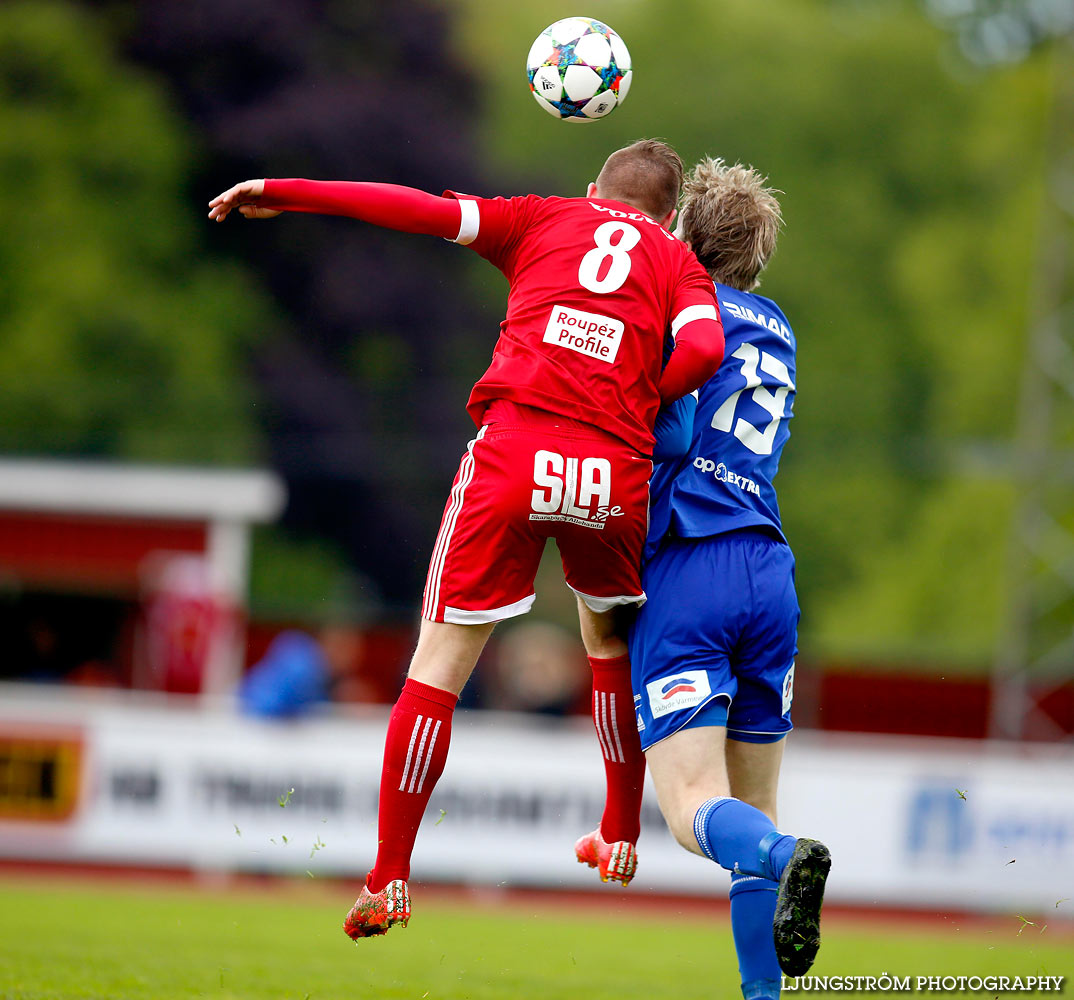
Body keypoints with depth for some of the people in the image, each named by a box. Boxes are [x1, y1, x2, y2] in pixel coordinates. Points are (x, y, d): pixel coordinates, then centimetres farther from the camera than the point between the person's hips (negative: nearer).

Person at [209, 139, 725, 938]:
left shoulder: (545, 219, 20)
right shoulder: (677, 261, 19)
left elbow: (418, 209, 9)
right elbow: (703, 348, -3)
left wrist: (278, 193, 14)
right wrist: (633, 414, 12)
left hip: (513, 453, -1)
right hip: (615, 477, 1)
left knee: (439, 665, 5)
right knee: (611, 645, 28)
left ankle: (389, 881, 4)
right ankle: (622, 841, 35)